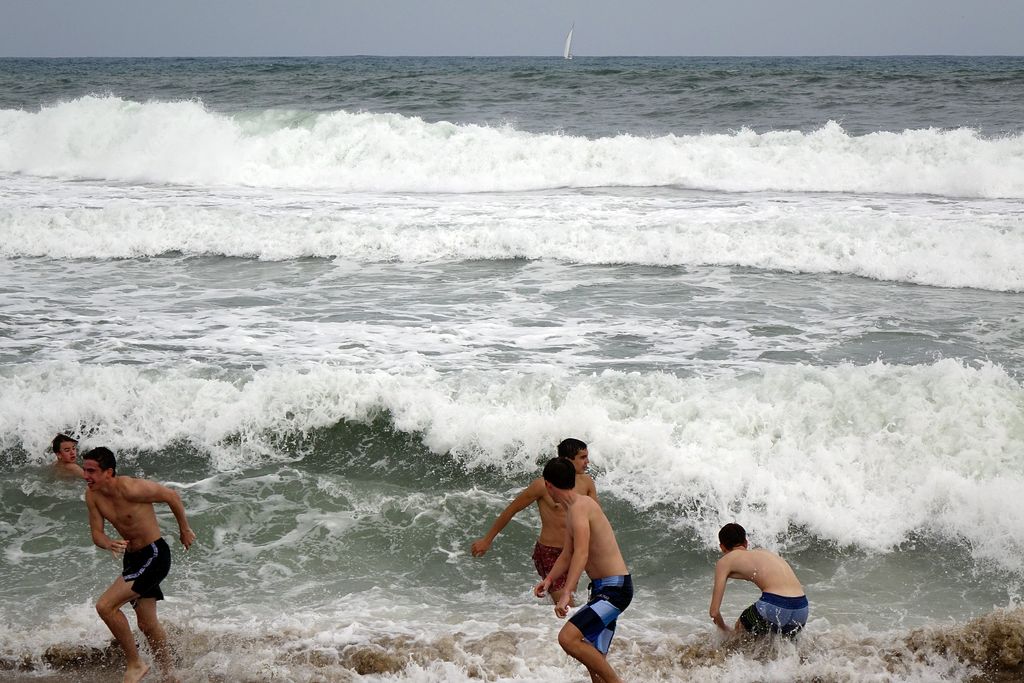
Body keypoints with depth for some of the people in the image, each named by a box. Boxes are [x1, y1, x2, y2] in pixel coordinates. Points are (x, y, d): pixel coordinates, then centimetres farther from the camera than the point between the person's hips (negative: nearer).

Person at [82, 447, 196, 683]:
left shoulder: (131, 489, -24)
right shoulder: (92, 495, -3)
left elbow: (172, 496, -12)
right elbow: (96, 533, 0)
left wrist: (185, 530, 2)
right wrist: (109, 544, -24)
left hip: (154, 555, -8)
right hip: (132, 558, 8)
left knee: (105, 606, -19)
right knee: (147, 624, 17)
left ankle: (135, 663, -4)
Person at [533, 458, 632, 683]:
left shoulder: (580, 507, -15)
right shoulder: (573, 510, 16)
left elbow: (581, 555, -28)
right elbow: (567, 555, 24)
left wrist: (566, 594, -35)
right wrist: (549, 579, 9)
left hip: (615, 589, -10)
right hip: (603, 589, 10)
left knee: (567, 638, -22)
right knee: (595, 660, 11)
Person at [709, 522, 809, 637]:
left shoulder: (725, 560, 13)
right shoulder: (763, 552, 31)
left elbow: (714, 611, 9)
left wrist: (726, 631, 29)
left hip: (774, 606, -6)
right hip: (802, 609, 6)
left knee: (740, 628, 23)